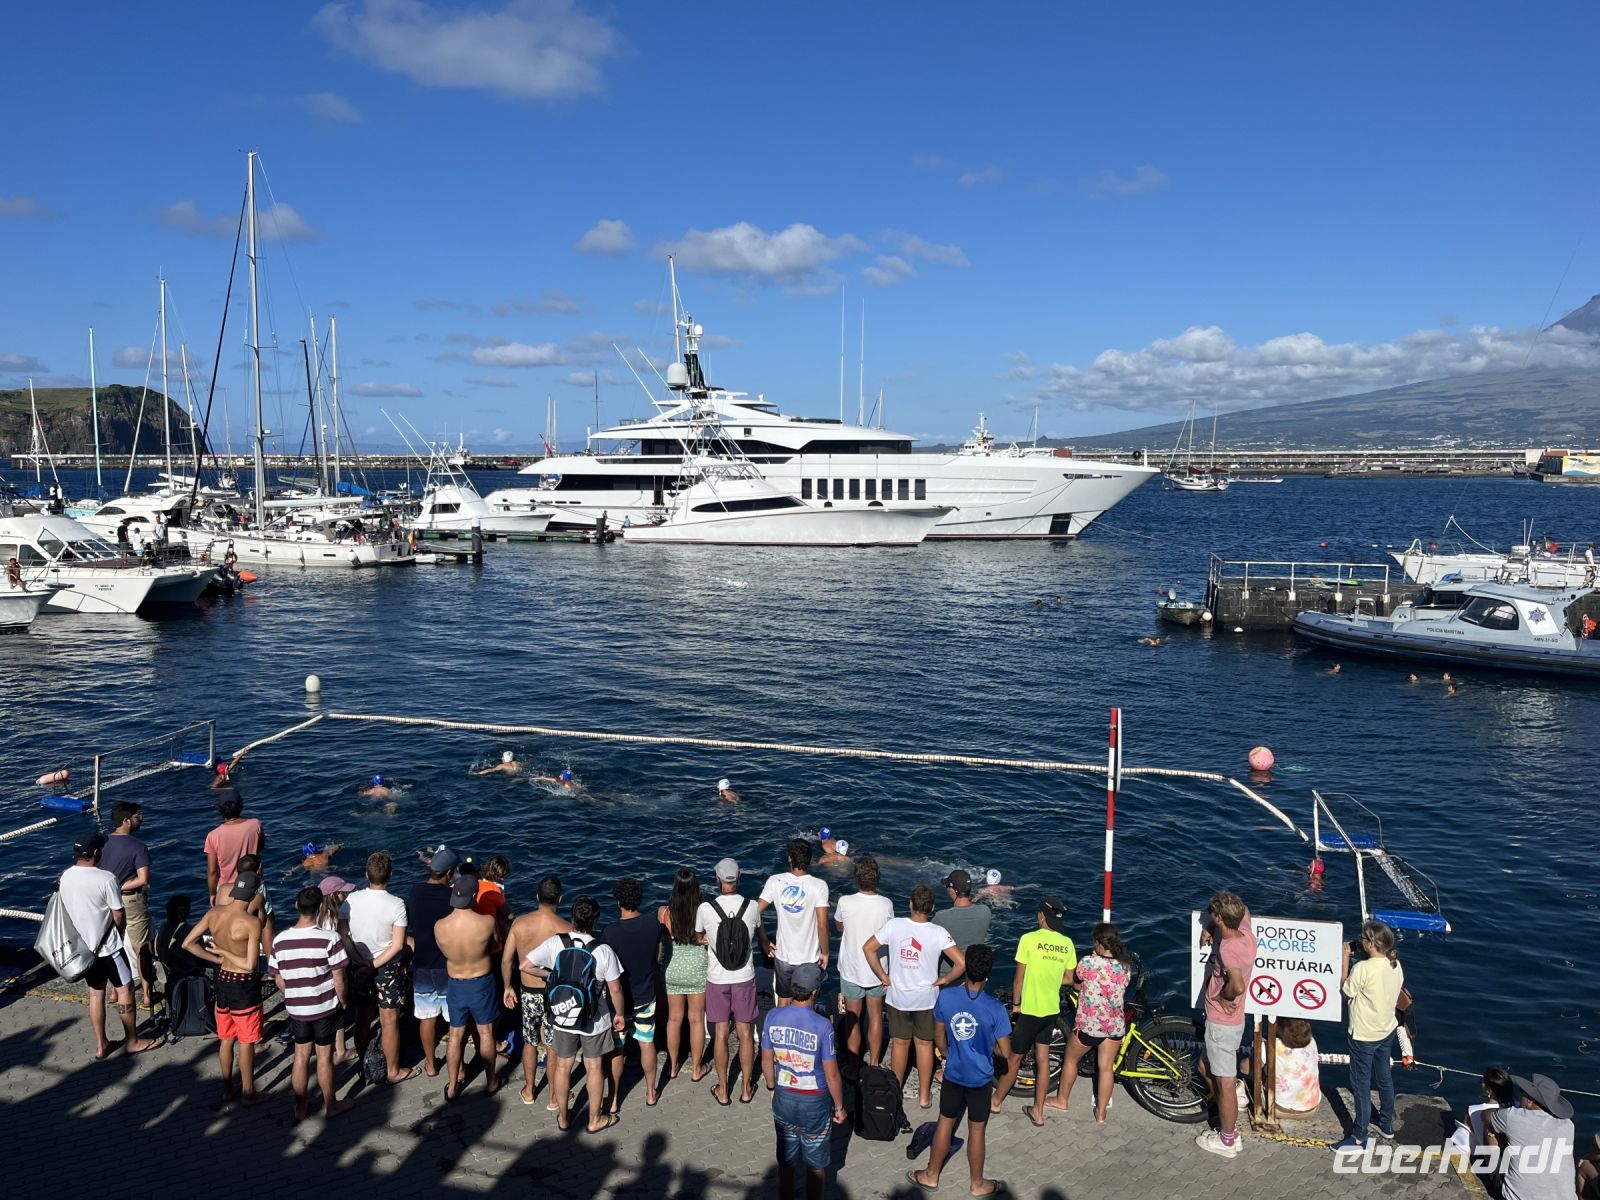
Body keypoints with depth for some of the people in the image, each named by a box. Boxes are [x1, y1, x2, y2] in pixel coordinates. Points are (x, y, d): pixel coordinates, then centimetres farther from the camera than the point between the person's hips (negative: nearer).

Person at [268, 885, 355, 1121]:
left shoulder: (280, 940, -8)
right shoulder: (330, 939, -21)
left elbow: (278, 980, 1)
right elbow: (338, 980, -15)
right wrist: (343, 1002, 3)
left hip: (296, 1009, 3)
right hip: (325, 1007, -3)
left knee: (301, 1055, 18)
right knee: (324, 1056, 11)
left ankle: (301, 1106, 30)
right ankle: (330, 1105, 27)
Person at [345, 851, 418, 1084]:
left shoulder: (351, 899, -11)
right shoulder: (396, 904, -20)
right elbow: (398, 945, -20)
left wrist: (361, 961, -8)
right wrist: (375, 964, -13)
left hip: (359, 967, 3)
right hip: (388, 968, -3)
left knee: (362, 1019, 19)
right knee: (389, 1021, 8)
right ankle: (393, 1071, 20)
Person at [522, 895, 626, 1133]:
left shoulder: (555, 943, -16)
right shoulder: (603, 951, -20)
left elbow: (525, 966, -12)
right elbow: (615, 989, -13)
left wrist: (549, 975, 4)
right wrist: (619, 1014, 4)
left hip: (563, 1017, 2)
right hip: (595, 1020, -2)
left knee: (563, 1066, 19)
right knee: (594, 1068, 16)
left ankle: (563, 1118, 35)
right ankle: (595, 1119, 29)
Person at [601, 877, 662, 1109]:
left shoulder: (610, 932, -23)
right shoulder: (653, 923, -14)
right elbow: (658, 956, 1)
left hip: (619, 1000, -3)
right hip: (646, 997, 3)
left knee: (616, 1050, 12)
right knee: (647, 1044, 19)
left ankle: (614, 1101, 24)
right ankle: (651, 1093, 33)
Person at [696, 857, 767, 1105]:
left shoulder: (705, 908, -16)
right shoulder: (752, 906, -10)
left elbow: (699, 937, 5)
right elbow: (760, 934, 13)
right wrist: (767, 948, 37)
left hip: (717, 979, -1)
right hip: (744, 978, 1)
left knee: (721, 1034, 10)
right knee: (746, 1033, 12)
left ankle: (722, 1091, 22)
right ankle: (746, 1088, 23)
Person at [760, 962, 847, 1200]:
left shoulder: (773, 1017, -14)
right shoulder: (822, 1026, -25)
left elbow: (766, 1062, -1)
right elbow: (832, 1075, -17)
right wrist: (839, 1106, -1)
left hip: (783, 1098, 3)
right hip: (815, 1102, -3)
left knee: (785, 1162, 21)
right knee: (816, 1165, 19)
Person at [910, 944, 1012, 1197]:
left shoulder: (946, 996, -16)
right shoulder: (995, 1008, -24)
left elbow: (938, 1034, 0)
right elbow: (1006, 1053, -16)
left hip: (952, 1075, 2)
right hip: (981, 1080, -2)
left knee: (945, 1123, 21)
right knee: (977, 1131, 16)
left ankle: (931, 1176, 37)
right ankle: (976, 1184, 35)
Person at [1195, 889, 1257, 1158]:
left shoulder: (1227, 948, -29)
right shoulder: (1247, 935, -4)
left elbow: (1238, 985, -42)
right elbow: (1244, 912, 17)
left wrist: (1222, 997, -21)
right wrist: (1208, 929, 8)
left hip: (1221, 1023, -9)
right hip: (1233, 1021, 9)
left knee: (1225, 1083, 6)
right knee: (1216, 1073, 24)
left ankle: (1227, 1142, 20)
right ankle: (1231, 1130, 37)